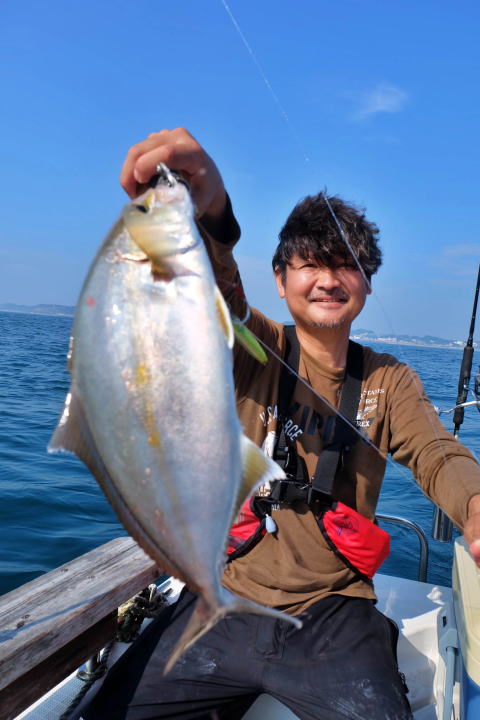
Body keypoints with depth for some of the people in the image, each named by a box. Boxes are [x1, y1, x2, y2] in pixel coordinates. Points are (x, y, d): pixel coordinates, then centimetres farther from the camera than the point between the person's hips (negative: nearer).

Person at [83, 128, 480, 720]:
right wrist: (209, 210, -45)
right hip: (225, 601, 0)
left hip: (333, 617, 1)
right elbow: (215, 286, -23)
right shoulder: (257, 352, -3)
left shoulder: (390, 381, 5)